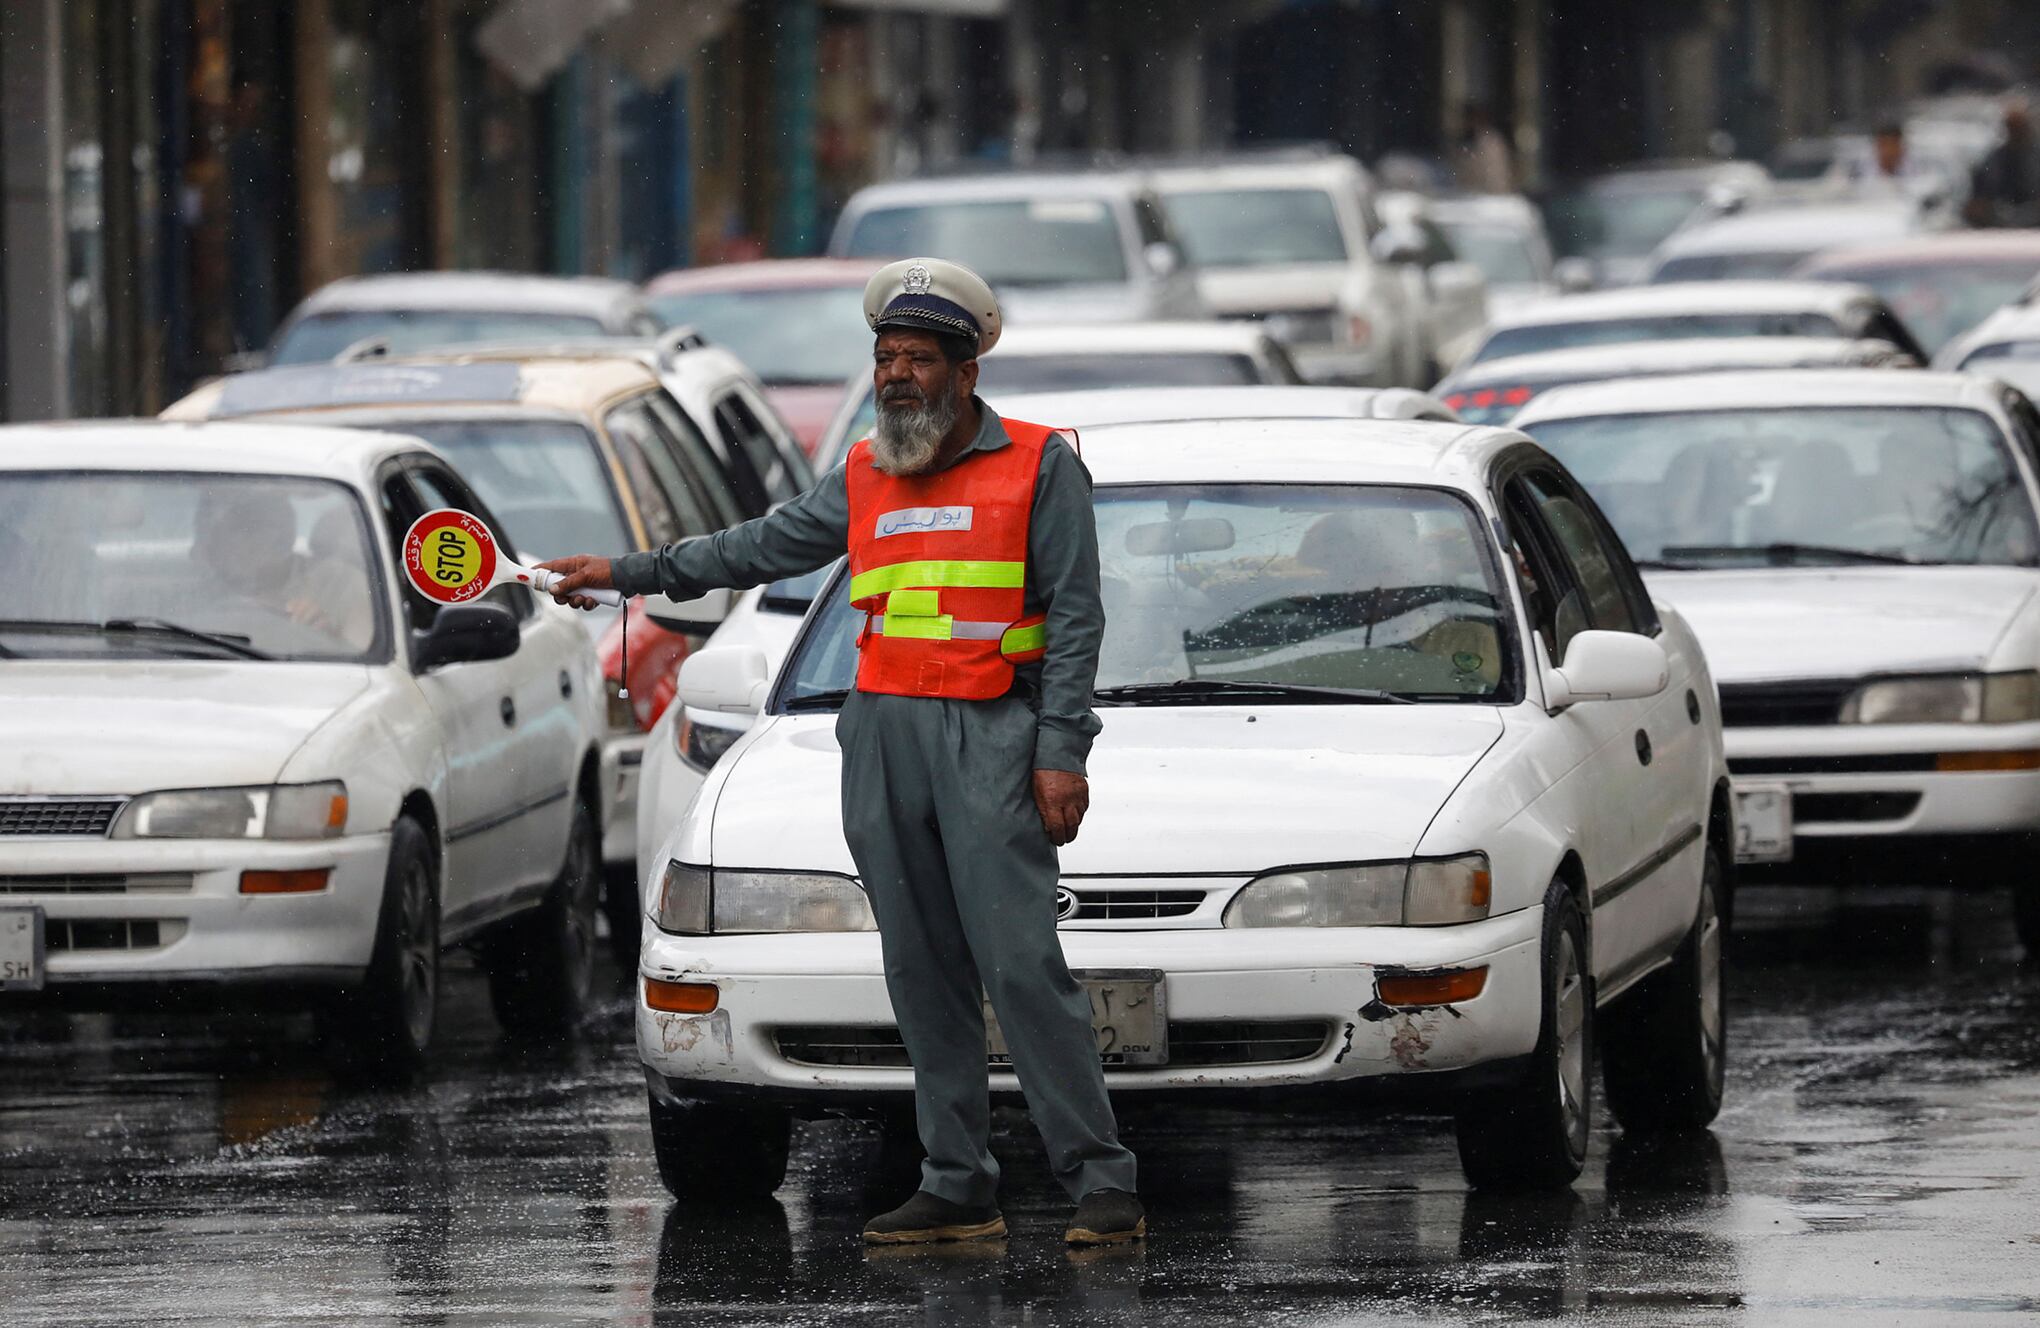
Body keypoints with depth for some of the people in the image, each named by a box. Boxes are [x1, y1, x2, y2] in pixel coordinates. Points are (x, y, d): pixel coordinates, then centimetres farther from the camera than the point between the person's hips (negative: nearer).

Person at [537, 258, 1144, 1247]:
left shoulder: (1038, 464, 0)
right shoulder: (864, 478, 16)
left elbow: (1075, 614, -3)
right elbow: (765, 547, 22)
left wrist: (1060, 753, -11)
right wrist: (632, 572, 18)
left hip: (991, 741, -6)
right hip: (881, 738, 6)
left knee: (1021, 963, -13)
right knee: (923, 974, 4)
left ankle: (1102, 1183, -11)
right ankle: (958, 1188, 6)